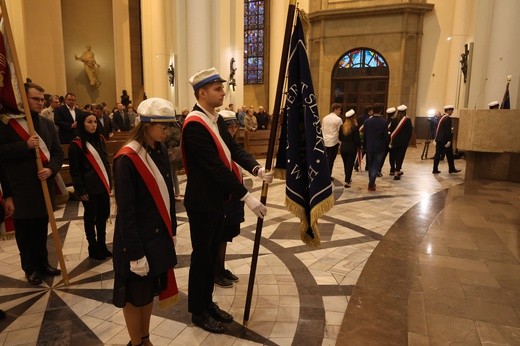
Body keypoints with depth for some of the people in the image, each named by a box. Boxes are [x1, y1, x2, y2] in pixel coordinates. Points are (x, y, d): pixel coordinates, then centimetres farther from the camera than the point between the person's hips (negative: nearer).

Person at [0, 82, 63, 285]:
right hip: (20, 189, -4)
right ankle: (31, 268, 24)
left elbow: (58, 152, 5)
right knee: (25, 231, 8)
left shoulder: (47, 124, 9)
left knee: (42, 229, 16)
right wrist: (25, 145, -23)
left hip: (44, 185, 4)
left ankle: (43, 264, 31)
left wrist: (51, 169, -13)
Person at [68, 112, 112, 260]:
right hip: (89, 189, -5)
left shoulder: (100, 140, 9)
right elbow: (75, 171, -9)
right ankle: (93, 249, 20)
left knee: (103, 216, 12)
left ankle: (102, 245, 27)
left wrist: (109, 182, 13)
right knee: (91, 218, 7)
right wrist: (80, 191, -11)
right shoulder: (76, 145, -9)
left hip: (103, 186, 6)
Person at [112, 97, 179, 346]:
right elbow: (125, 212, -19)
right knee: (136, 295, 13)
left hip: (159, 236, 7)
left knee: (150, 291, 21)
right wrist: (135, 254, -16)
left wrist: (171, 230, 11)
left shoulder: (160, 150, 1)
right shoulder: (126, 159, -21)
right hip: (138, 240, -7)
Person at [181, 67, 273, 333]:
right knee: (202, 254, 6)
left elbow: (234, 149, 6)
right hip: (202, 202, -9)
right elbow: (216, 168, -27)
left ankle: (207, 302, 35)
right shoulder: (195, 124, -22)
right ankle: (198, 311, 25)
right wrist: (247, 197, -25)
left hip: (217, 199, 9)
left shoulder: (216, 119, 7)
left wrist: (257, 169, -12)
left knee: (213, 251, 18)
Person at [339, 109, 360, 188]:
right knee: (350, 165, 1)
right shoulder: (355, 127, -14)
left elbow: (340, 138, 5)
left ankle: (348, 178, 35)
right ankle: (347, 181, -4)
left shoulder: (342, 127, -1)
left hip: (343, 148, 5)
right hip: (352, 149, -4)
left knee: (345, 164, 18)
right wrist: (359, 146, 5)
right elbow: (357, 139, -13)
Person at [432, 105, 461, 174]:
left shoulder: (442, 117, 12)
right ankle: (452, 169, 15)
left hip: (439, 139, 8)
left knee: (438, 154, 6)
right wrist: (449, 140, -18)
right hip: (445, 139, -8)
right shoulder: (448, 118, -13)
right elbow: (448, 130, -18)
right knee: (449, 154, 5)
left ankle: (435, 169, 6)